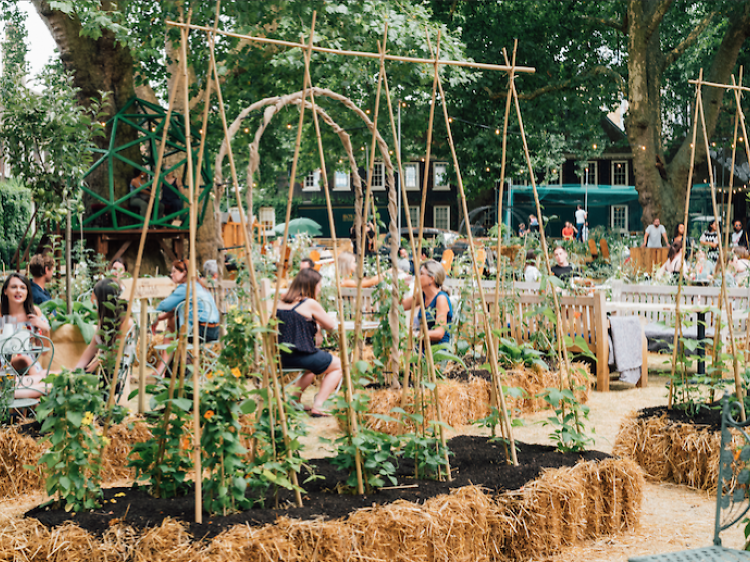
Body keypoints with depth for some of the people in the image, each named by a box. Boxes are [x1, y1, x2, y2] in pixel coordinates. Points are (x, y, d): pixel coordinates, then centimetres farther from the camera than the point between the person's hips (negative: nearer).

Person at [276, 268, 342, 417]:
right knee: (338, 365, 17)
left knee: (313, 365, 37)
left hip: (281, 358, 7)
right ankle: (318, 406, 5)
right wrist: (317, 319, 15)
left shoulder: (281, 302, 8)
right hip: (301, 357, -7)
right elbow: (331, 325, -1)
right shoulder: (310, 304, -12)